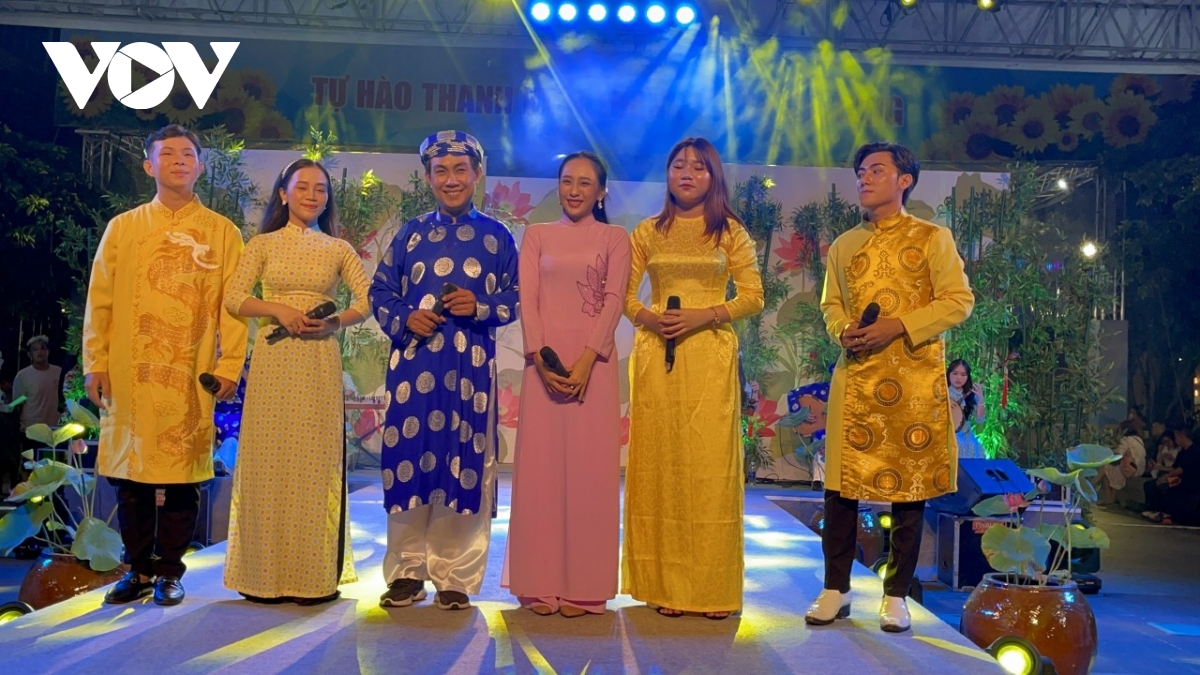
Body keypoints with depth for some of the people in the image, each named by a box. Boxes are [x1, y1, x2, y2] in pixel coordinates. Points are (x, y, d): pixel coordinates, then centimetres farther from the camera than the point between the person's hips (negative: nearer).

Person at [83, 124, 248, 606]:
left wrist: (230, 364, -6)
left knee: (182, 473, 0)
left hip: (189, 376, -2)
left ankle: (169, 571, 14)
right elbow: (99, 299, 9)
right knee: (129, 469, 6)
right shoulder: (122, 228, 11)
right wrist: (95, 361, 2)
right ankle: (138, 569, 19)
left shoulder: (222, 232, 7)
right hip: (129, 373, 2)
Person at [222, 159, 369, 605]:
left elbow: (369, 300, 4)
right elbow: (233, 299, 0)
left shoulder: (338, 249, 10)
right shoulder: (263, 245, 8)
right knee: (268, 461, 1)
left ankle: (317, 575, 8)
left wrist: (336, 322, -12)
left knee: (317, 461, 1)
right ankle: (265, 574, 10)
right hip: (273, 362, 0)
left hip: (320, 365, 0)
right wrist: (277, 309, -14)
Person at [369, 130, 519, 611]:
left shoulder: (496, 236, 8)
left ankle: (455, 578, 12)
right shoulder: (410, 234, 11)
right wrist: (404, 319, -7)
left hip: (472, 366, -1)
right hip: (413, 362, 1)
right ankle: (407, 572, 15)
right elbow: (381, 293, 12)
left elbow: (514, 299, 8)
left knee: (466, 465, 0)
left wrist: (480, 307, -11)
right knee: (408, 459, 1)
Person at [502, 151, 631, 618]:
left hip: (593, 362, -1)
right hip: (544, 360, 2)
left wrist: (586, 360, -15)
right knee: (540, 465, 1)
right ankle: (541, 584, 9)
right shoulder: (536, 236, 13)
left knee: (589, 468, -1)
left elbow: (613, 301, -2)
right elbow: (527, 300, 3)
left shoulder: (614, 238, 8)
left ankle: (584, 587, 7)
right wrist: (542, 357, -12)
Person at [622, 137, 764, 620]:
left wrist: (705, 314, -12)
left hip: (710, 356, -2)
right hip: (655, 354, 2)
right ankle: (664, 585, 9)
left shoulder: (731, 232, 7)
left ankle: (713, 589, 5)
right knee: (659, 464, 1)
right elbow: (623, 295, 11)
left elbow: (753, 297, 3)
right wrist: (646, 316, -10)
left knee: (710, 466, -4)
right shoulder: (647, 232, 12)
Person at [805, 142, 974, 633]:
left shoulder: (932, 237, 4)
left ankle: (896, 596, 15)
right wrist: (843, 330, -3)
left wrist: (898, 326, -14)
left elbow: (958, 301, -3)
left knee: (909, 485, 2)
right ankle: (836, 589, 14)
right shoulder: (844, 244, 16)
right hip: (855, 377, 3)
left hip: (914, 378, -3)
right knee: (841, 482, 0)